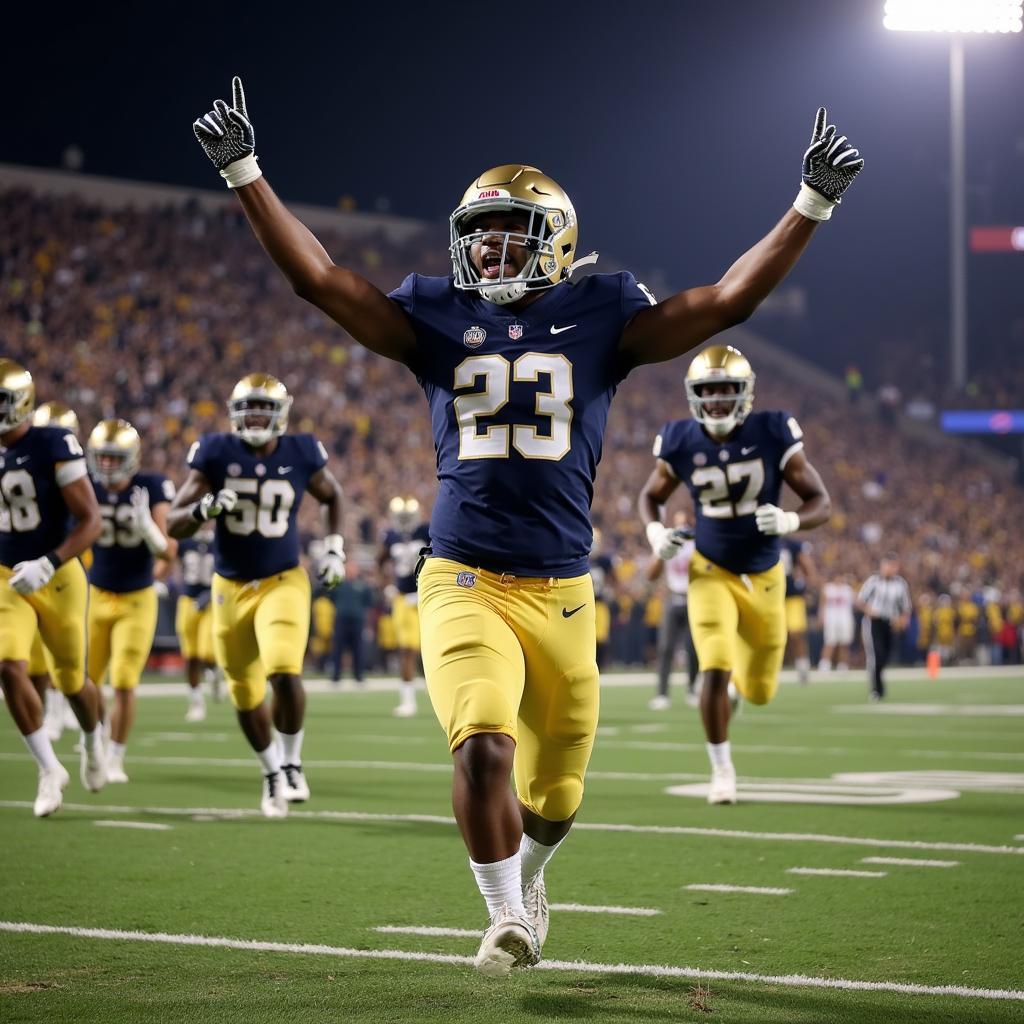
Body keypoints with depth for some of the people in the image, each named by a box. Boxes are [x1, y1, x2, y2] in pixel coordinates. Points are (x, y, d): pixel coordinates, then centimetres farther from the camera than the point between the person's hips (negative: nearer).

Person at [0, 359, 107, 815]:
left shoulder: (53, 447, -17)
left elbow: (91, 521, -18)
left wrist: (47, 565, -28)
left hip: (57, 579, -4)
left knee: (72, 681, 10)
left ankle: (93, 742, 44)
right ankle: (49, 769, -4)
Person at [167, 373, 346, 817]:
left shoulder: (300, 455, -5)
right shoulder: (216, 454, -8)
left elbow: (332, 496, 18)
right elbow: (174, 524, -7)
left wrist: (334, 547, 8)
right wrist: (205, 508, -27)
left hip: (283, 583, -1)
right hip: (230, 588, 1)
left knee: (284, 674, -23)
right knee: (246, 695, 9)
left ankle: (291, 763, 1)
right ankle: (272, 772, 34)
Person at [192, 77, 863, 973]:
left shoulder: (599, 320, 4)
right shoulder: (439, 320, 6)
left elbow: (728, 300, 1)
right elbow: (318, 277, 2)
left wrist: (812, 205, -4)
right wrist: (245, 174, -4)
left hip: (562, 592, 1)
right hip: (464, 585, -1)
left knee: (556, 785, 14)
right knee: (483, 749, -23)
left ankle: (527, 873, 48)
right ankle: (507, 916, -3)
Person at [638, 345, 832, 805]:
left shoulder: (773, 435, -15)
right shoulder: (681, 443, -11)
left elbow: (821, 503, -10)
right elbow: (651, 496, 8)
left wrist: (790, 521, -31)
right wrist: (655, 532, -13)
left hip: (764, 577, 1)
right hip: (712, 573, -1)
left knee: (759, 691, 12)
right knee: (715, 673, -19)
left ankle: (741, 659, 50)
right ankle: (721, 767, 2)